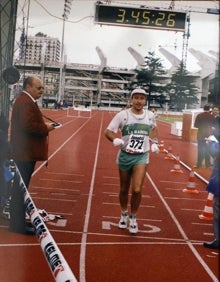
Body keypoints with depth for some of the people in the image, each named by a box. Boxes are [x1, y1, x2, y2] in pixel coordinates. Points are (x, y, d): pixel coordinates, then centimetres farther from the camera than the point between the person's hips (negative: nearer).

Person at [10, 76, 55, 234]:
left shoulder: (26, 101, 17)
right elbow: (28, 125, -27)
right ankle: (18, 225, 3)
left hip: (25, 152, 11)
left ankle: (18, 221, 27)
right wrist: (45, 128, -15)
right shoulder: (25, 102, -17)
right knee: (21, 189, -4)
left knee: (20, 188, 17)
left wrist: (43, 126, 6)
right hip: (25, 153, -11)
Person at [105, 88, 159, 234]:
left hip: (142, 156, 0)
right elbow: (108, 131, -7)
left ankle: (133, 218, 11)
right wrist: (116, 140, -27)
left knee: (137, 190, -13)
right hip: (125, 155, 0)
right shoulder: (123, 115, -9)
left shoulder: (150, 115, 1)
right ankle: (124, 214, 38)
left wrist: (154, 142, 11)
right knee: (124, 189, 13)